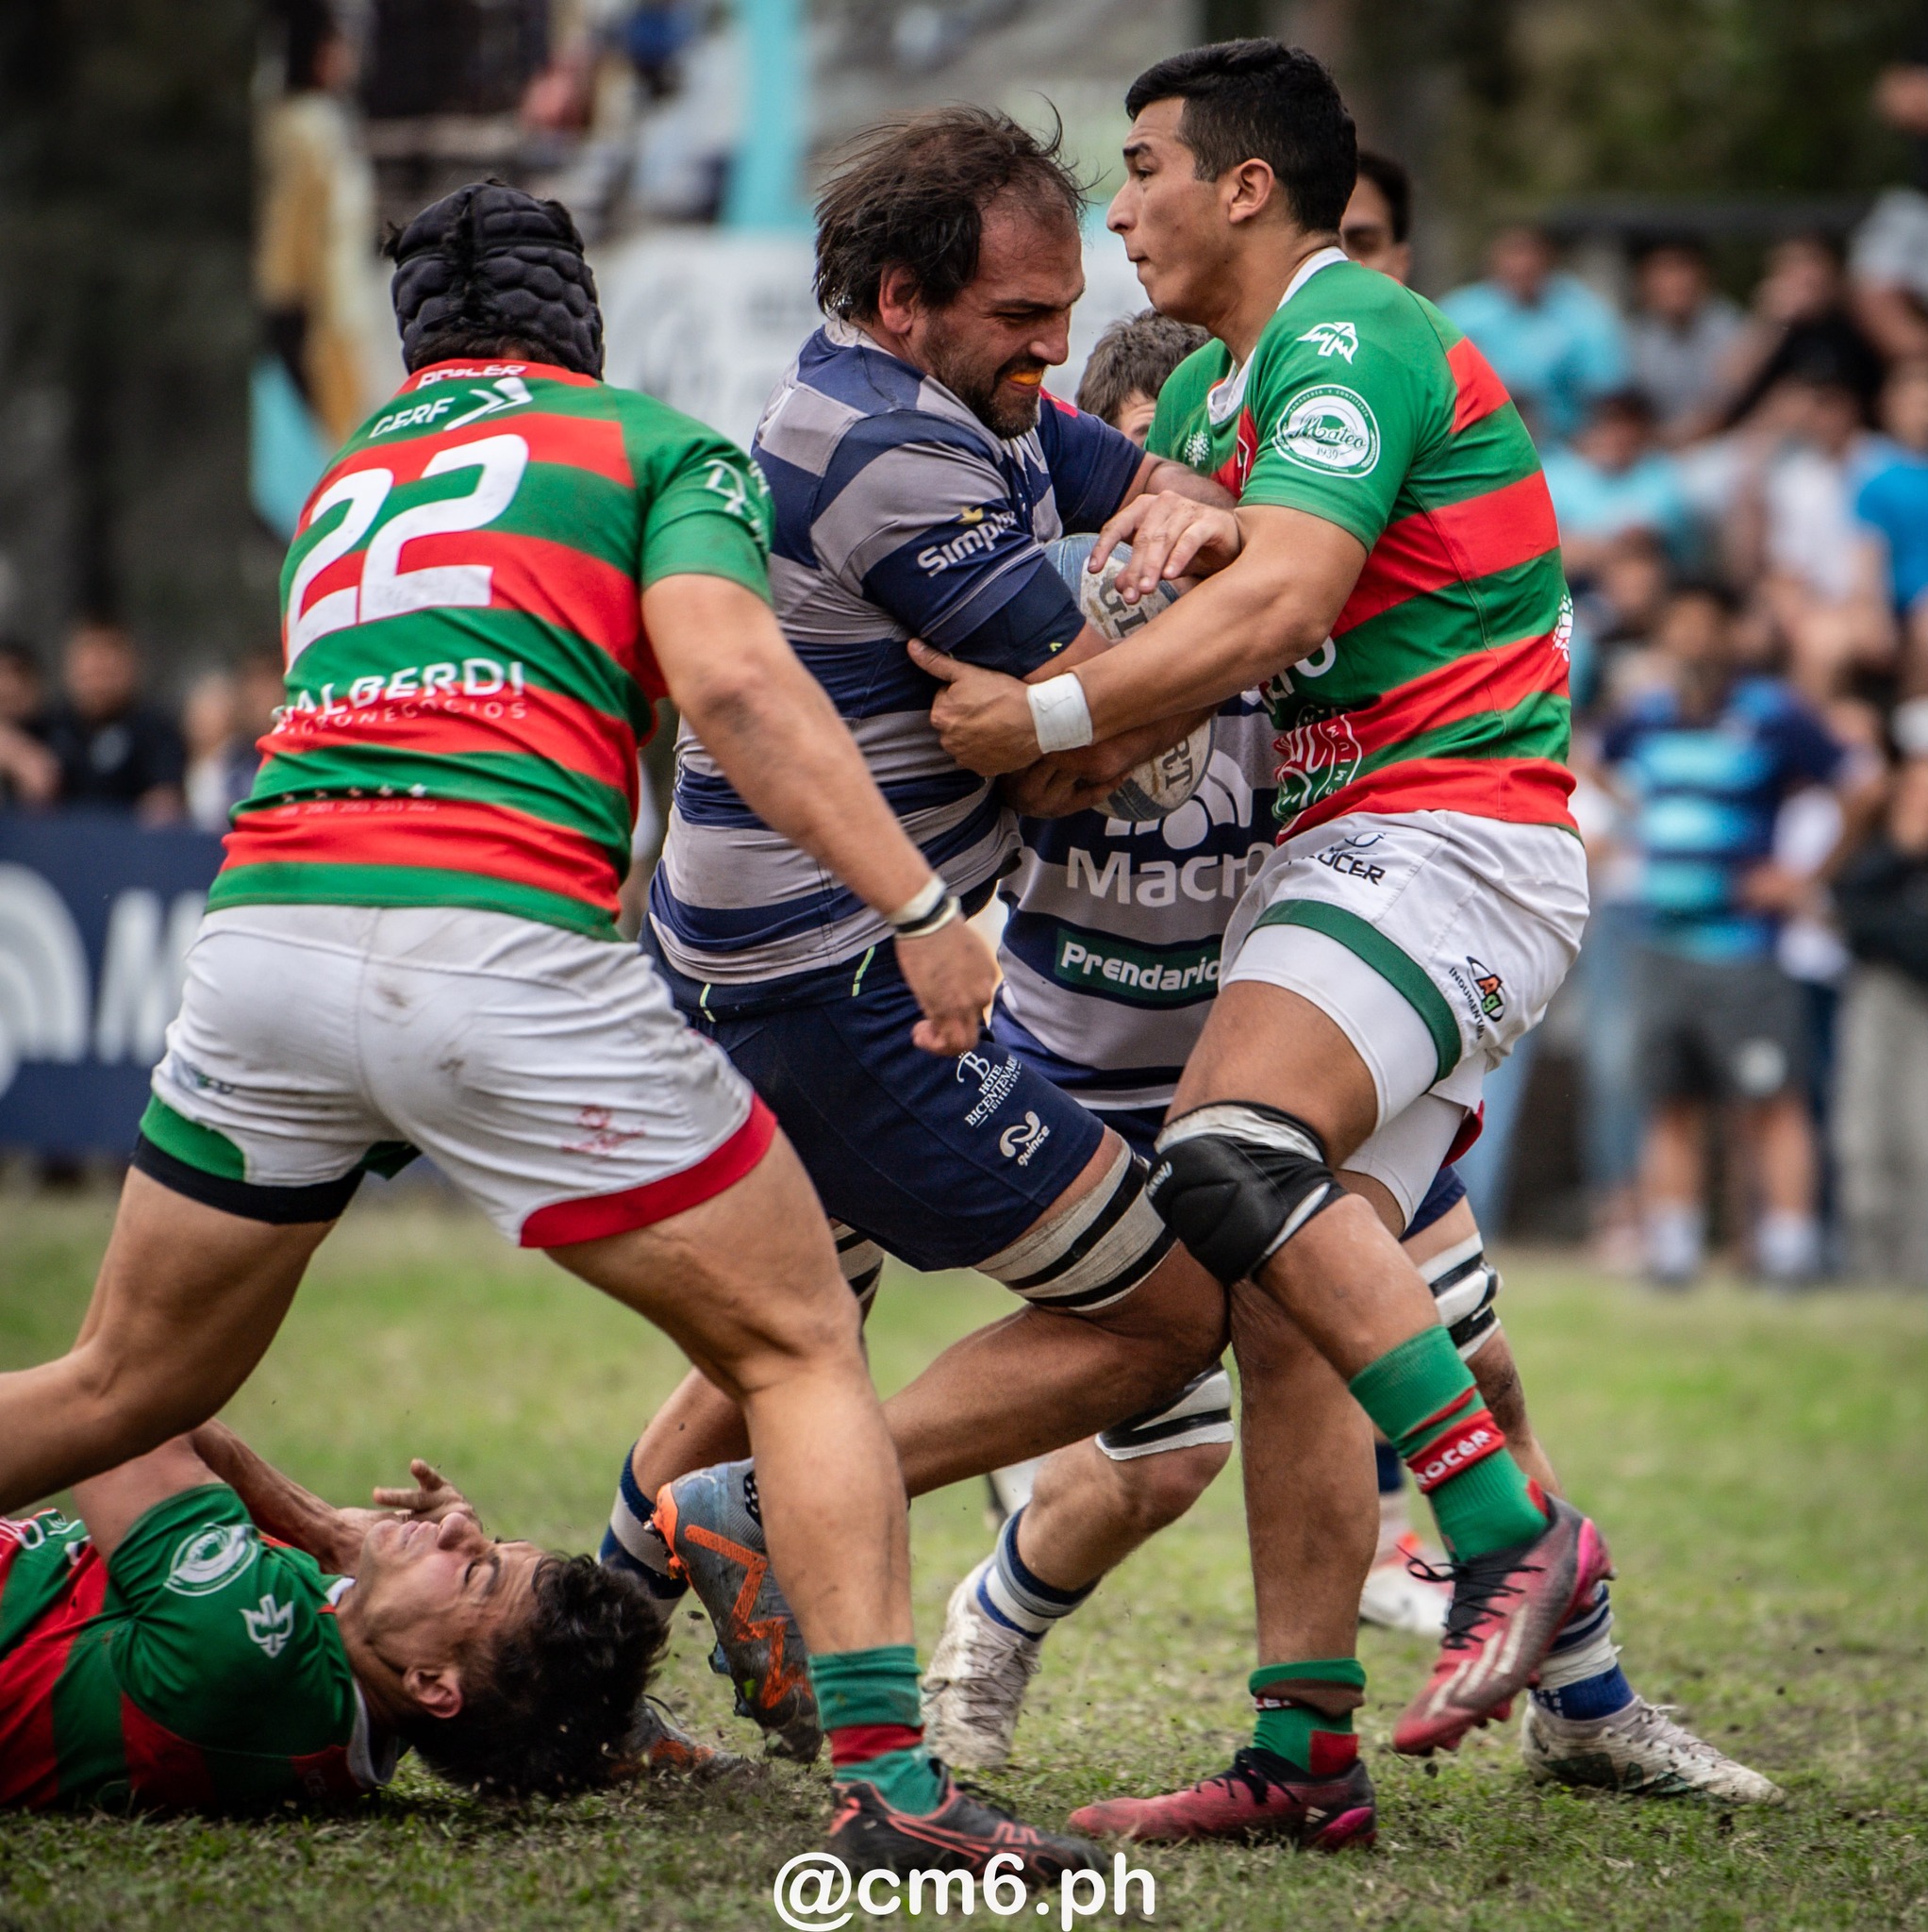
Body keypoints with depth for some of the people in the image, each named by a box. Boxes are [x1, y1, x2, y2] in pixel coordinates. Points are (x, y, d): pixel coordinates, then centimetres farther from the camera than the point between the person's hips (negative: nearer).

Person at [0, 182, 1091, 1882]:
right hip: (502, 940, -5)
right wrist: (918, 905, -7)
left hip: (264, 922, 5)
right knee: (801, 1349, 7)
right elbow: (725, 674, -4)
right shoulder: (660, 446, 14)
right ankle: (884, 1773, -7)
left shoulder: (341, 486, 30)